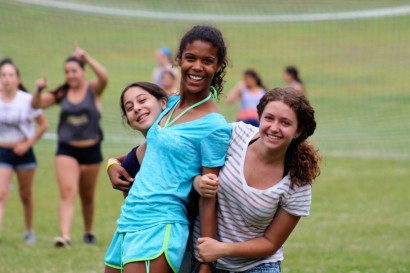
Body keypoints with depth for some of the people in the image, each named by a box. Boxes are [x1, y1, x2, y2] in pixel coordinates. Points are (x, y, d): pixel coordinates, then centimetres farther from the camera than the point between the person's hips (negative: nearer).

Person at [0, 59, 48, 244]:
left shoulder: (27, 100, -9)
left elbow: (43, 125, -2)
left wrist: (28, 144, -10)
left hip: (23, 152, 0)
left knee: (25, 194, 12)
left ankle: (29, 231, 31)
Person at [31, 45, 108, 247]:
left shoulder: (93, 90, -3)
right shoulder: (61, 94, 3)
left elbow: (104, 78, -24)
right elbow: (36, 105, -1)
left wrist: (87, 58, -31)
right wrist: (39, 90, -20)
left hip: (91, 149, 0)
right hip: (67, 150, 0)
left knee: (87, 196, 14)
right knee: (67, 192, -15)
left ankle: (88, 233, 34)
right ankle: (64, 236, -24)